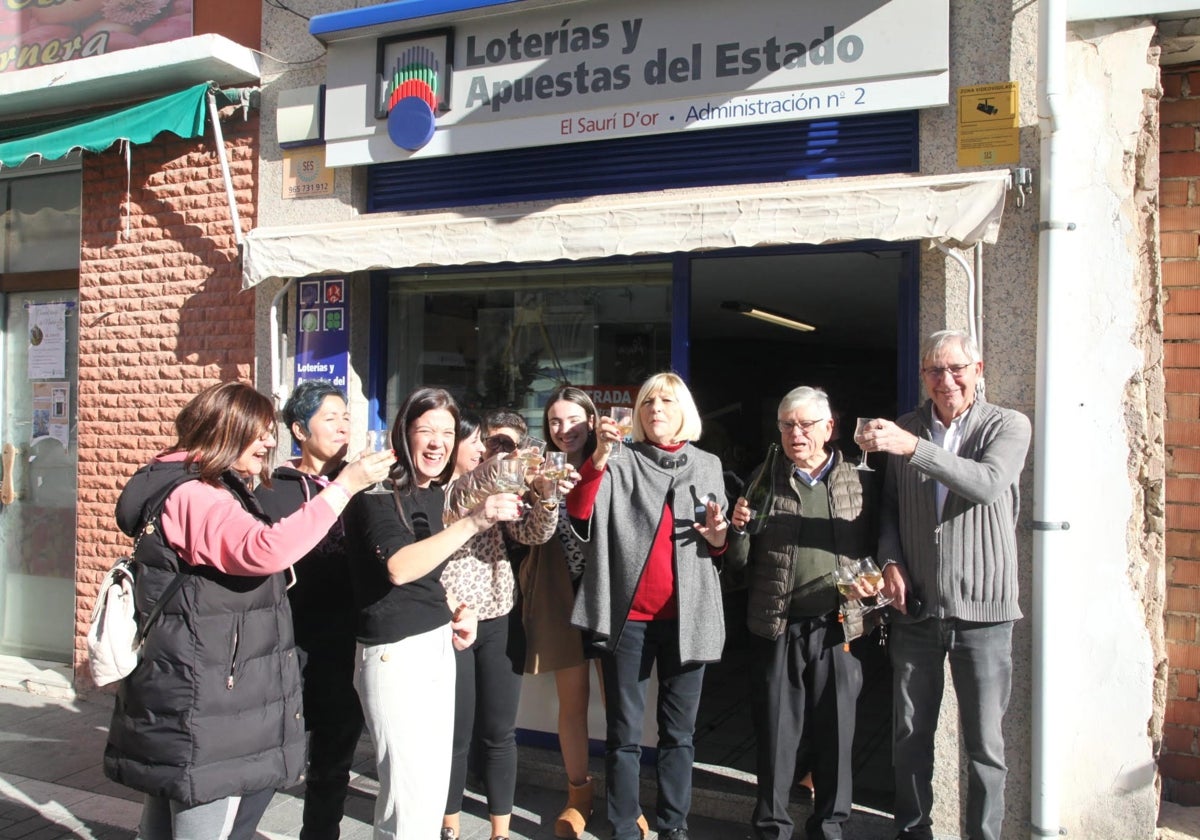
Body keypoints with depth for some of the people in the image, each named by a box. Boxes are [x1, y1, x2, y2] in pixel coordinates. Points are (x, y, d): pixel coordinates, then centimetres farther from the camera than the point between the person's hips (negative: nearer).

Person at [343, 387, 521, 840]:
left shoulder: (438, 494, 11)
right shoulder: (378, 492, -12)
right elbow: (399, 566, -27)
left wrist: (460, 609, 6)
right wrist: (473, 520, -33)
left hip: (440, 644, 8)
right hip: (395, 651, -8)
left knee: (435, 781, 14)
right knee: (410, 791, -5)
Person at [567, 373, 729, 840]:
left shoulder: (708, 466, 11)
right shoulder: (620, 463, 3)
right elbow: (579, 515, -11)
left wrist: (718, 539, -5)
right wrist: (598, 459, -22)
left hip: (687, 616, 2)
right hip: (628, 614, -2)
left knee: (679, 732, 10)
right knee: (624, 734, 5)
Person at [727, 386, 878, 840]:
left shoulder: (857, 482, 6)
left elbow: (873, 547, 12)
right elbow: (738, 561, 4)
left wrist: (870, 579, -8)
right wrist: (738, 529, -15)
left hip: (836, 628, 1)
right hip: (776, 627, 0)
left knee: (834, 734, 10)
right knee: (775, 734, 7)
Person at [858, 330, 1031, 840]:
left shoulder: (1008, 426, -3)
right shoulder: (904, 429, 8)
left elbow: (988, 484, -22)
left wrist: (913, 447, -32)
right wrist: (890, 561, -3)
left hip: (981, 609, -3)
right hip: (916, 607, 3)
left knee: (984, 743, 5)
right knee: (910, 734, 12)